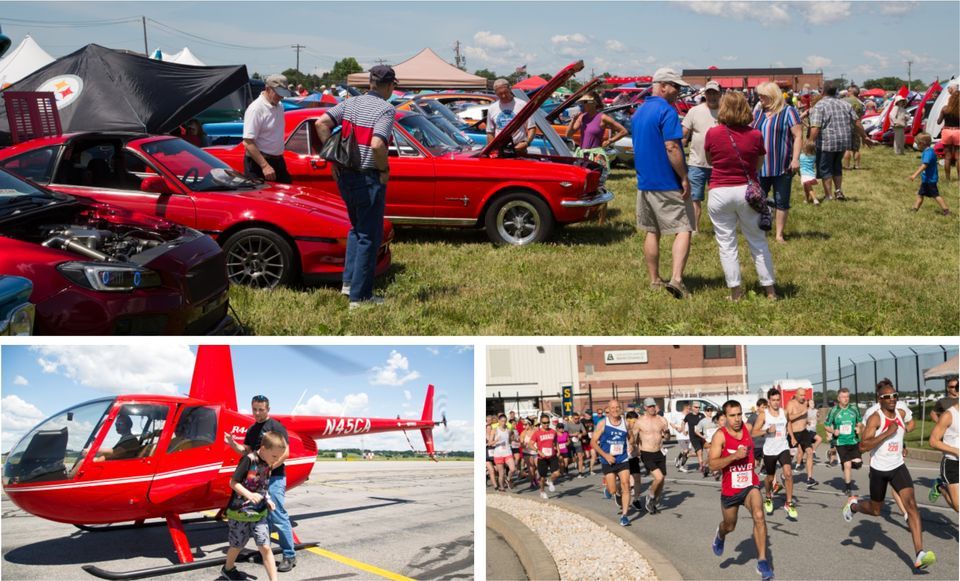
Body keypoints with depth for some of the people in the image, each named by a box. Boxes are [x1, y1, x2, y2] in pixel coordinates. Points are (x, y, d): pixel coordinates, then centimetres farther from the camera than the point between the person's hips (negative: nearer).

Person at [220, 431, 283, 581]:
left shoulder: (267, 465, 2)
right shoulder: (249, 459, -19)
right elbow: (233, 482, -18)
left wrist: (268, 500, -1)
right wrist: (249, 494, -30)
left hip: (259, 512, 5)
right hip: (240, 511, -5)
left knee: (265, 547, -3)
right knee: (237, 546, 15)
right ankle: (228, 569, 44)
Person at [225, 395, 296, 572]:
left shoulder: (275, 426, -9)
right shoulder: (251, 430, 15)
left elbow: (285, 452, -14)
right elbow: (246, 452, 19)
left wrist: (269, 467, -23)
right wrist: (233, 444, 2)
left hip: (274, 478, -8)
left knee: (278, 518, -9)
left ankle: (290, 556, -5)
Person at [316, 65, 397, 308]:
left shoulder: (350, 104, 6)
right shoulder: (386, 110, -12)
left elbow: (321, 123, -2)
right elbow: (377, 145, -26)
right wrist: (384, 170, -9)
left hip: (344, 176, 7)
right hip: (368, 179, -7)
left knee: (357, 227, 25)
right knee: (369, 236, 3)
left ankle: (349, 281, 22)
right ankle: (360, 296, 7)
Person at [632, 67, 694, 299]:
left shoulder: (638, 112, 14)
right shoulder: (667, 111, -14)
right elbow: (672, 148, -21)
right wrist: (684, 178, -16)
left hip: (644, 182, 8)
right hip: (669, 184, -8)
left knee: (652, 232, 13)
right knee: (683, 229, -3)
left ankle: (654, 280, 18)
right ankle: (676, 278, -16)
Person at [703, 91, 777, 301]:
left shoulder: (713, 134, -6)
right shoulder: (755, 135, -4)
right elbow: (758, 165, 7)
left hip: (720, 194, -1)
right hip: (748, 191, 1)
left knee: (727, 244, 6)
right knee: (758, 242, 12)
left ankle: (735, 291, 7)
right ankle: (769, 289, 18)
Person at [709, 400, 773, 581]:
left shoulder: (747, 428, -4)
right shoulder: (720, 435, -17)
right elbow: (712, 464, -26)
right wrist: (734, 456, -34)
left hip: (750, 484, 2)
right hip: (730, 489, -2)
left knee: (759, 516, -24)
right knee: (729, 526, 18)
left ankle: (762, 561, -17)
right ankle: (720, 536, 57)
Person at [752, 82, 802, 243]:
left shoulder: (788, 112, -5)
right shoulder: (757, 113, 10)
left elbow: (798, 136, -8)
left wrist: (795, 158, -17)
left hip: (782, 167, -4)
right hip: (760, 167, 4)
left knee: (782, 202, 4)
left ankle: (779, 234, 13)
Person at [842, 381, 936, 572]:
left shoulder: (901, 414, 0)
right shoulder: (875, 418, -17)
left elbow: (911, 424, 28)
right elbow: (863, 446, -28)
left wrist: (903, 430, 10)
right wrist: (887, 433, -31)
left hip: (898, 467, 3)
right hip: (879, 470, -3)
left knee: (911, 504, -17)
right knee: (875, 510, 13)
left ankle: (919, 555, -22)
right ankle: (853, 505, 49)